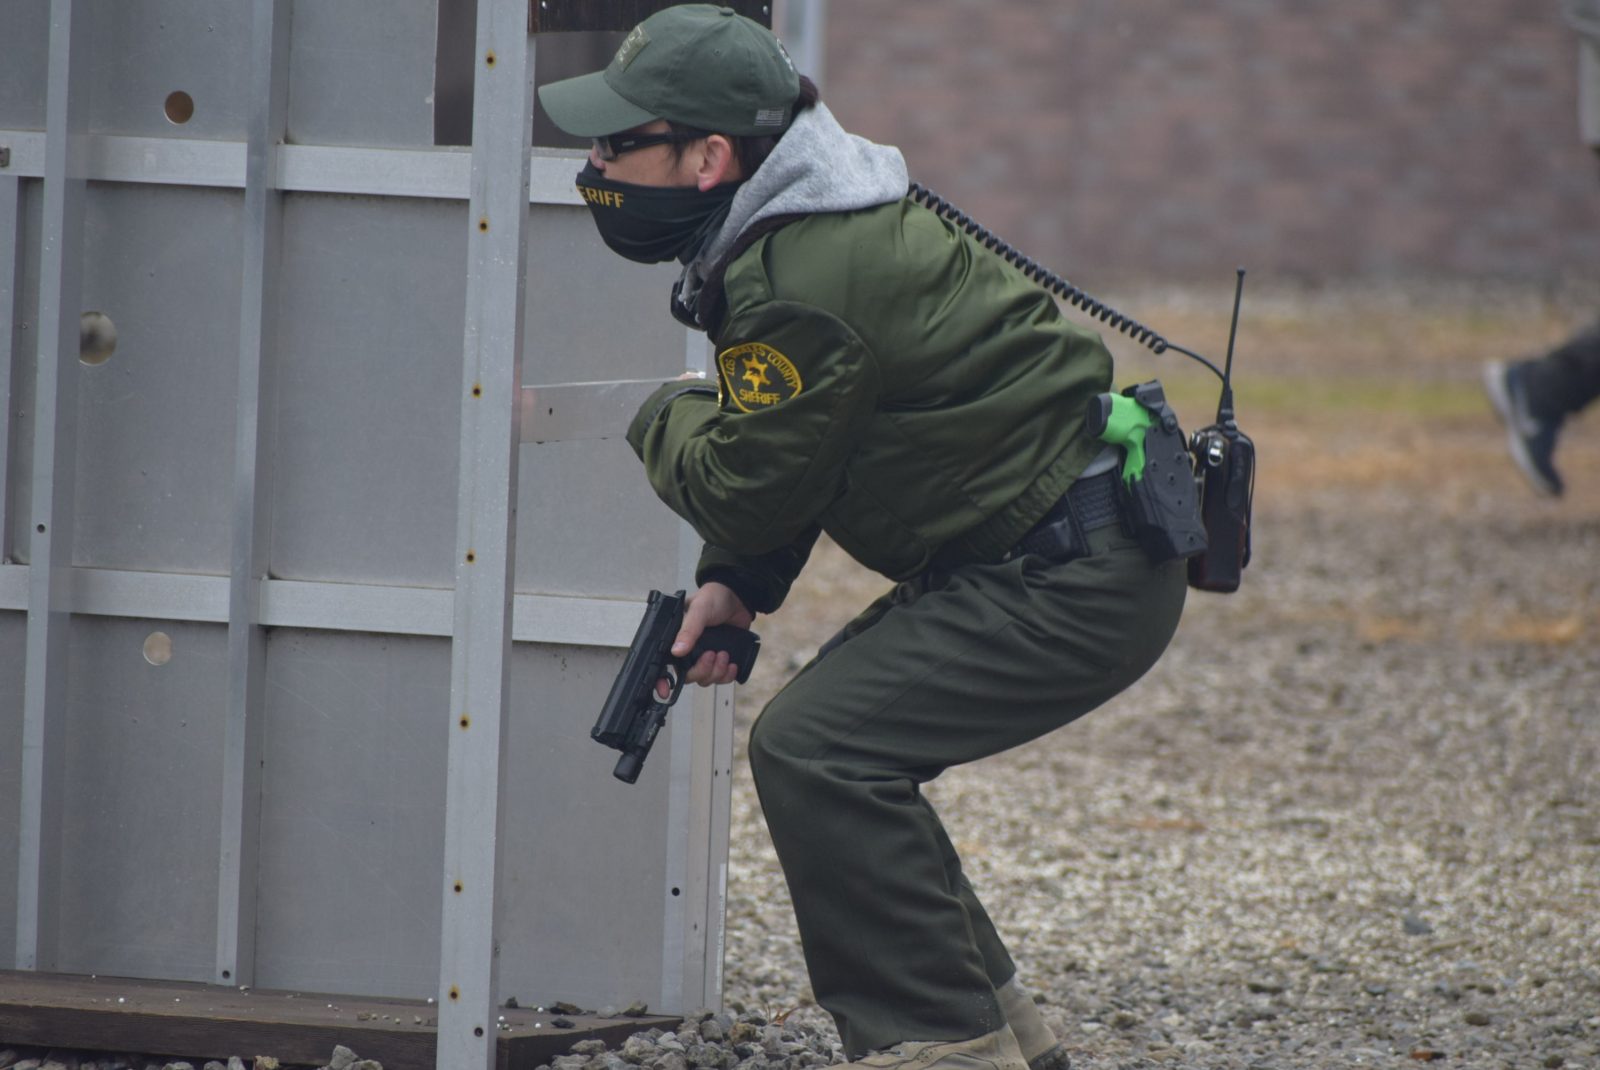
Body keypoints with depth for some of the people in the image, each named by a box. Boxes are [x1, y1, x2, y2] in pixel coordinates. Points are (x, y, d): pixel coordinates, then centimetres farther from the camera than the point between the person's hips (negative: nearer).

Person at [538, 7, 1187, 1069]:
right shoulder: (802, 224, 10)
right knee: (827, 737, 15)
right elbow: (791, 456, 19)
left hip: (1078, 581, -11)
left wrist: (668, 420, 5)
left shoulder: (808, 282, -24)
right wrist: (736, 584, 6)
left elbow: (747, 487, -16)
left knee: (816, 751, -17)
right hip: (1049, 554, 11)